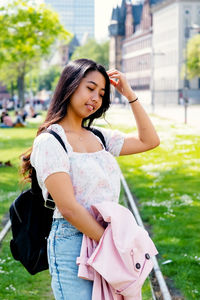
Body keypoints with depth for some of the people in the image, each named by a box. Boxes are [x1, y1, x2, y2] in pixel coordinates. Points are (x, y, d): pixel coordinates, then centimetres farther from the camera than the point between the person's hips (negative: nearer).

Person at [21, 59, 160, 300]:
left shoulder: (99, 137, 12)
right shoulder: (49, 141, -9)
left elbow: (149, 141, 20)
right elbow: (68, 208, -15)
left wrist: (130, 95, 13)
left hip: (105, 237, 6)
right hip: (72, 242, -6)